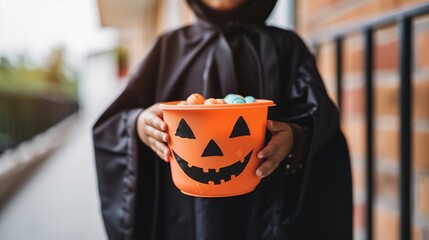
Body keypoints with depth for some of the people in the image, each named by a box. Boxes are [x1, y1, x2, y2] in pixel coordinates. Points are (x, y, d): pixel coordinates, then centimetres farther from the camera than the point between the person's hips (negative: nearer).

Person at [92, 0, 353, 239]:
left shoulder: (285, 46, 6)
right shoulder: (170, 46, 9)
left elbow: (321, 121, -6)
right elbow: (108, 127, 2)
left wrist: (296, 139, -28)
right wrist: (139, 125, -20)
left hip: (264, 214, -1)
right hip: (180, 214, 2)